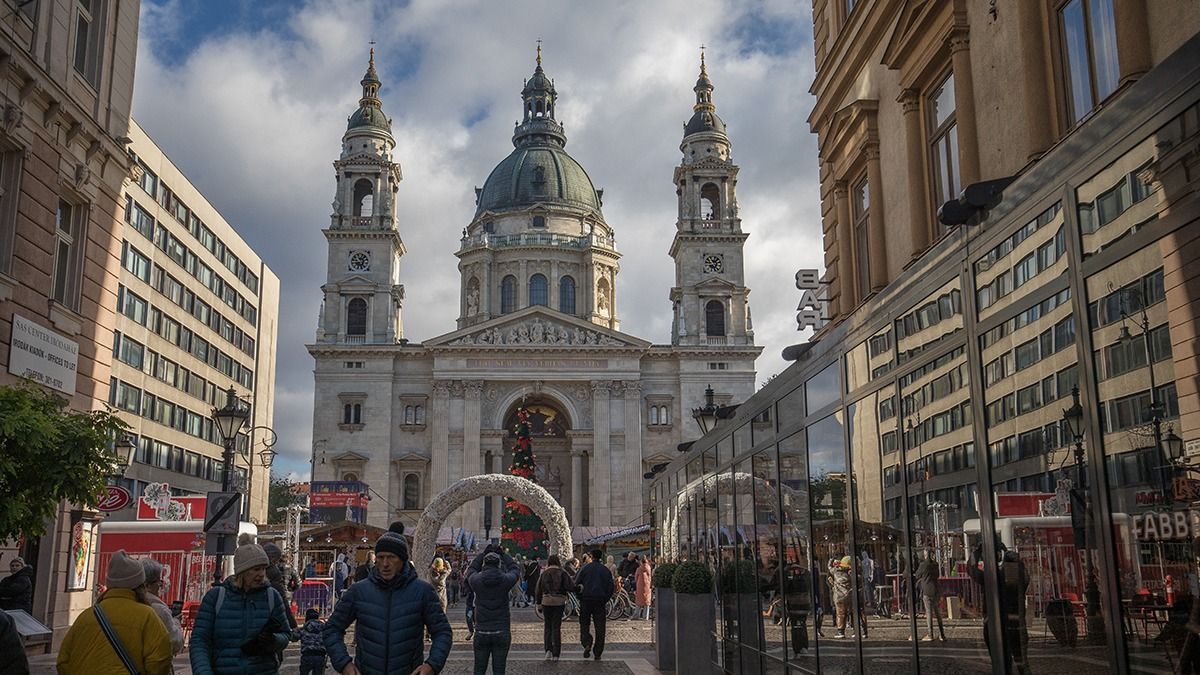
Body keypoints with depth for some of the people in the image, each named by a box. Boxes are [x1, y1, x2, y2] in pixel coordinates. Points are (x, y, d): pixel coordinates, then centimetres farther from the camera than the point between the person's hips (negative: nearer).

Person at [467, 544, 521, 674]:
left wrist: (484, 553, 23)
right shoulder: (505, 580, -8)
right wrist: (502, 554, 21)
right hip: (502, 632, 0)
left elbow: (472, 568, 17)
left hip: (481, 633, 0)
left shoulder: (476, 580, -6)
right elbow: (515, 568, 14)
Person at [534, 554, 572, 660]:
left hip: (546, 601, 1)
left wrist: (538, 602, 15)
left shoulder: (544, 573, 2)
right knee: (556, 627, 5)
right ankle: (556, 654, 4)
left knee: (547, 626, 12)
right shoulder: (562, 573, -3)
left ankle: (548, 649, -4)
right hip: (559, 602, -1)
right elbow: (571, 587, -12)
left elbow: (538, 589, 5)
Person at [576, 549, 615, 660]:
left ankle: (587, 643, -15)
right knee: (600, 627, 6)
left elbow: (576, 584, -3)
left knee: (584, 624, 10)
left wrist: (580, 597, 10)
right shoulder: (605, 570, 4)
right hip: (600, 601, 1)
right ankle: (598, 653, 5)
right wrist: (605, 599, 11)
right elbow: (611, 587, 2)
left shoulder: (585, 568, -1)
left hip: (586, 600, -1)